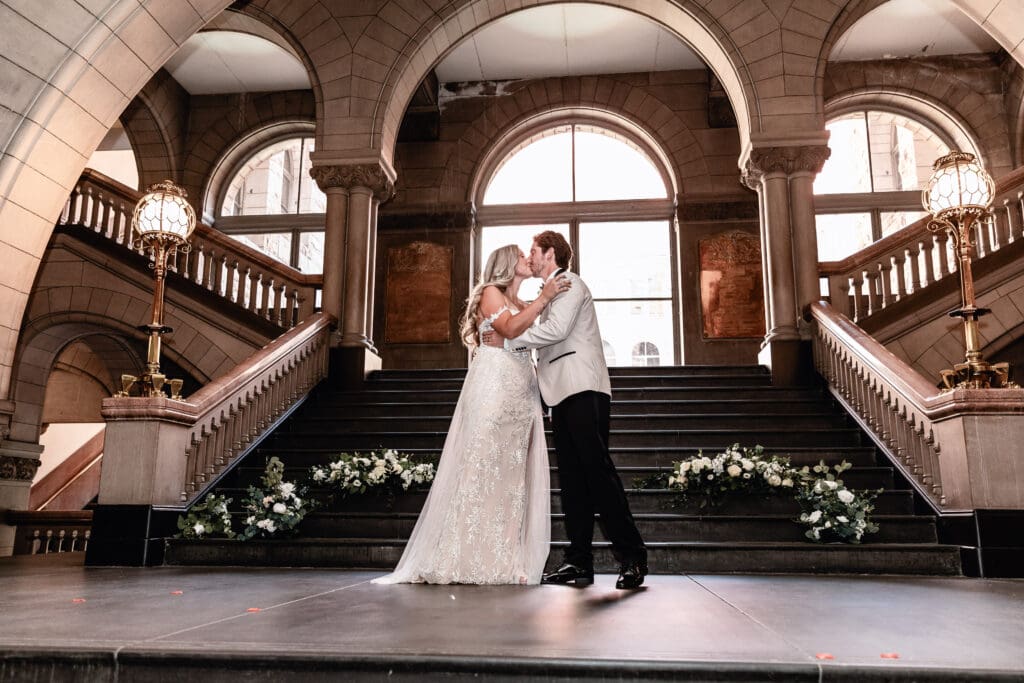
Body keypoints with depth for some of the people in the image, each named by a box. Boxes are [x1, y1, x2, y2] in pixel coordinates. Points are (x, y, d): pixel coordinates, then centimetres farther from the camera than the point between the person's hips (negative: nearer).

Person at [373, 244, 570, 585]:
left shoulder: (526, 306, 25)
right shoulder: (491, 292, 6)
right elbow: (510, 328, -11)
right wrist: (543, 298, -11)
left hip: (522, 392, 7)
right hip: (494, 386, -7)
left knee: (514, 474, 1)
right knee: (483, 467, -10)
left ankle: (505, 562, 1)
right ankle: (469, 560, -6)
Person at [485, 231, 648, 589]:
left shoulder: (569, 283, 0)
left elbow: (556, 329, -15)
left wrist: (507, 339, -7)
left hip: (583, 391, -9)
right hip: (564, 396, 9)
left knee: (597, 469, -13)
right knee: (572, 478, 4)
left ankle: (632, 557, -8)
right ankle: (579, 562, 6)